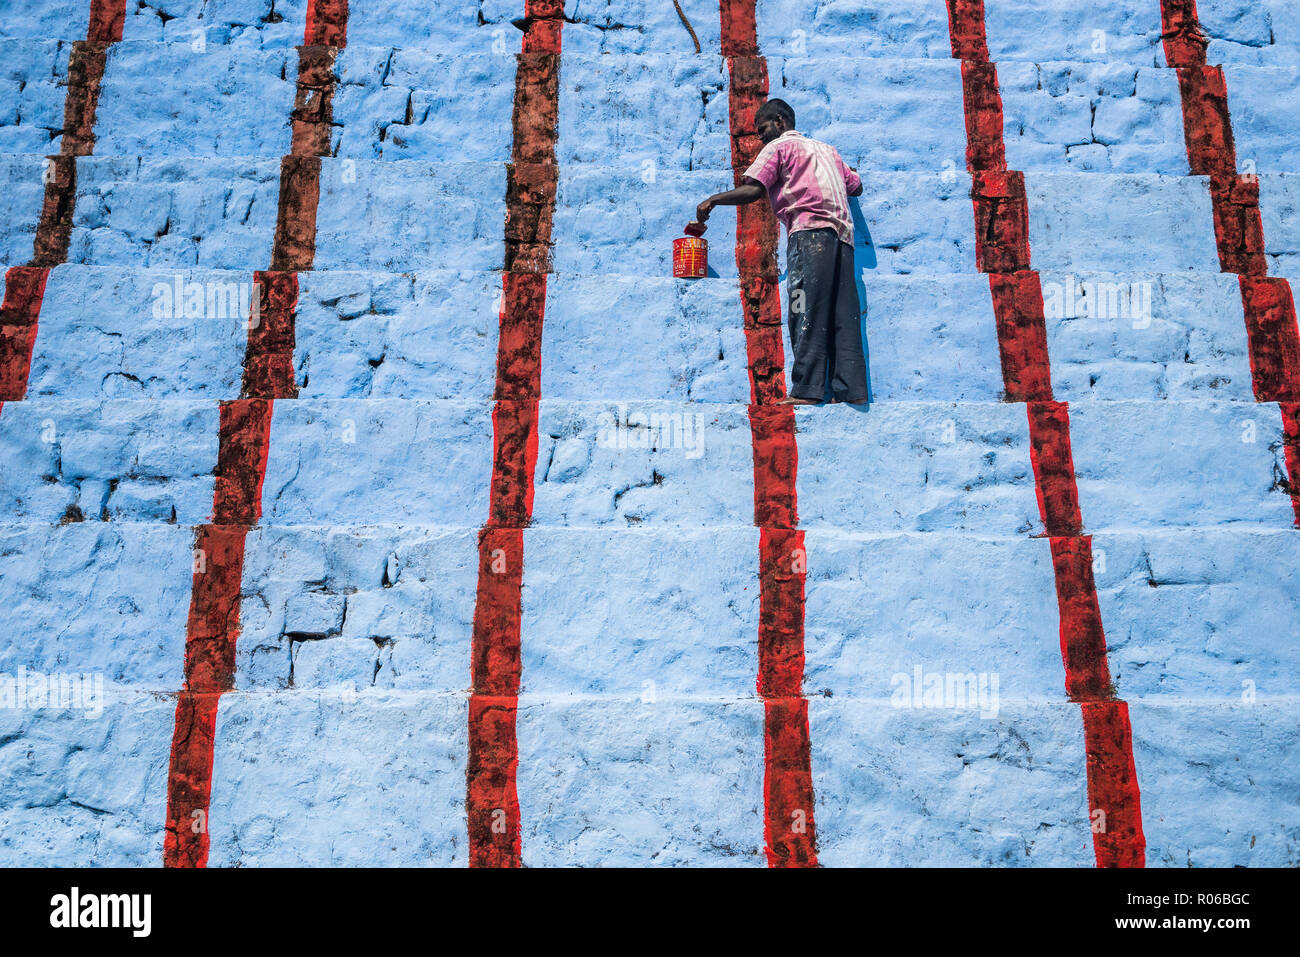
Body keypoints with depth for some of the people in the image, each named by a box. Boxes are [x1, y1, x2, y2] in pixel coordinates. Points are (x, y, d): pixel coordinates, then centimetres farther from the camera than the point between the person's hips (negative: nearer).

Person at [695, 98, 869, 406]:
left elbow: (753, 190, -3)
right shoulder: (826, 149, 30)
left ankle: (806, 390, -20)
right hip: (842, 235, 7)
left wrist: (712, 200, 6)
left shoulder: (779, 146, 10)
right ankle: (853, 391, -5)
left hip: (810, 231, -7)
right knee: (843, 316, 1)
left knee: (806, 313, -13)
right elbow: (856, 186, 30)